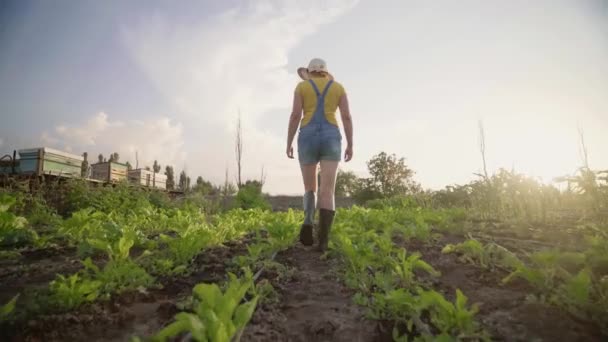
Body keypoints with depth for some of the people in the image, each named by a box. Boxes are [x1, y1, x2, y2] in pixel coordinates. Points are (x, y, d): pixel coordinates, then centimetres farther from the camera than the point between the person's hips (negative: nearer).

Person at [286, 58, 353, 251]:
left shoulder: (302, 87, 10)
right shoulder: (338, 87, 14)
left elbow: (295, 115, 0)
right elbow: (347, 116, 5)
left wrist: (289, 143, 3)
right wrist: (350, 145, 6)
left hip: (308, 140, 0)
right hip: (330, 140, 0)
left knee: (310, 188, 13)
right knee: (327, 191, -6)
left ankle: (308, 222, -13)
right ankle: (323, 240, -18)